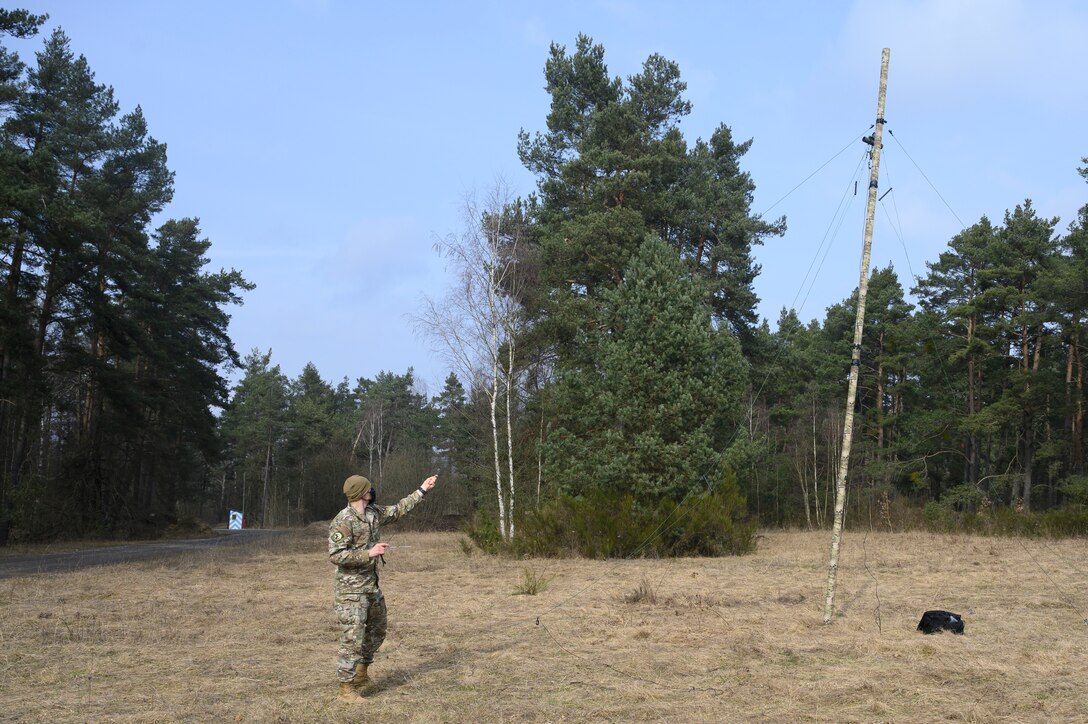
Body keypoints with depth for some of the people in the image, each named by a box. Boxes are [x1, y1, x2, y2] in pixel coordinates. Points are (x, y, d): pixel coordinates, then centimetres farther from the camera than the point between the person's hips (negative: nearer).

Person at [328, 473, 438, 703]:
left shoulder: (374, 513, 6)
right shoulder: (343, 521, -19)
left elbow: (398, 510, 22)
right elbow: (335, 556, -23)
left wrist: (422, 490, 23)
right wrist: (369, 553, -26)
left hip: (372, 587, 9)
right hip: (351, 590, -9)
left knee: (376, 632, 21)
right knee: (352, 639, -7)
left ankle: (361, 674, 37)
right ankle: (347, 690, 1)